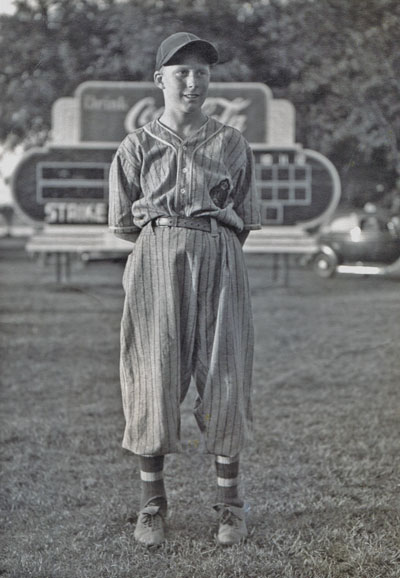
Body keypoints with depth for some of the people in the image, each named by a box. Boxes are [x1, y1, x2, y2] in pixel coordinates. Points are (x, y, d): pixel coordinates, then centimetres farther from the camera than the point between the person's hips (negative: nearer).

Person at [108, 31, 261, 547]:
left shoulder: (232, 144, 10)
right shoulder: (137, 147, 8)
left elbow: (244, 220, 11)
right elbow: (124, 223, 8)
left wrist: (207, 241, 1)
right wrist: (172, 238, 4)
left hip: (220, 264, 1)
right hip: (156, 262, 0)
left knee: (225, 379, -2)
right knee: (154, 376, -4)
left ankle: (229, 504, 9)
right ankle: (152, 505, 6)